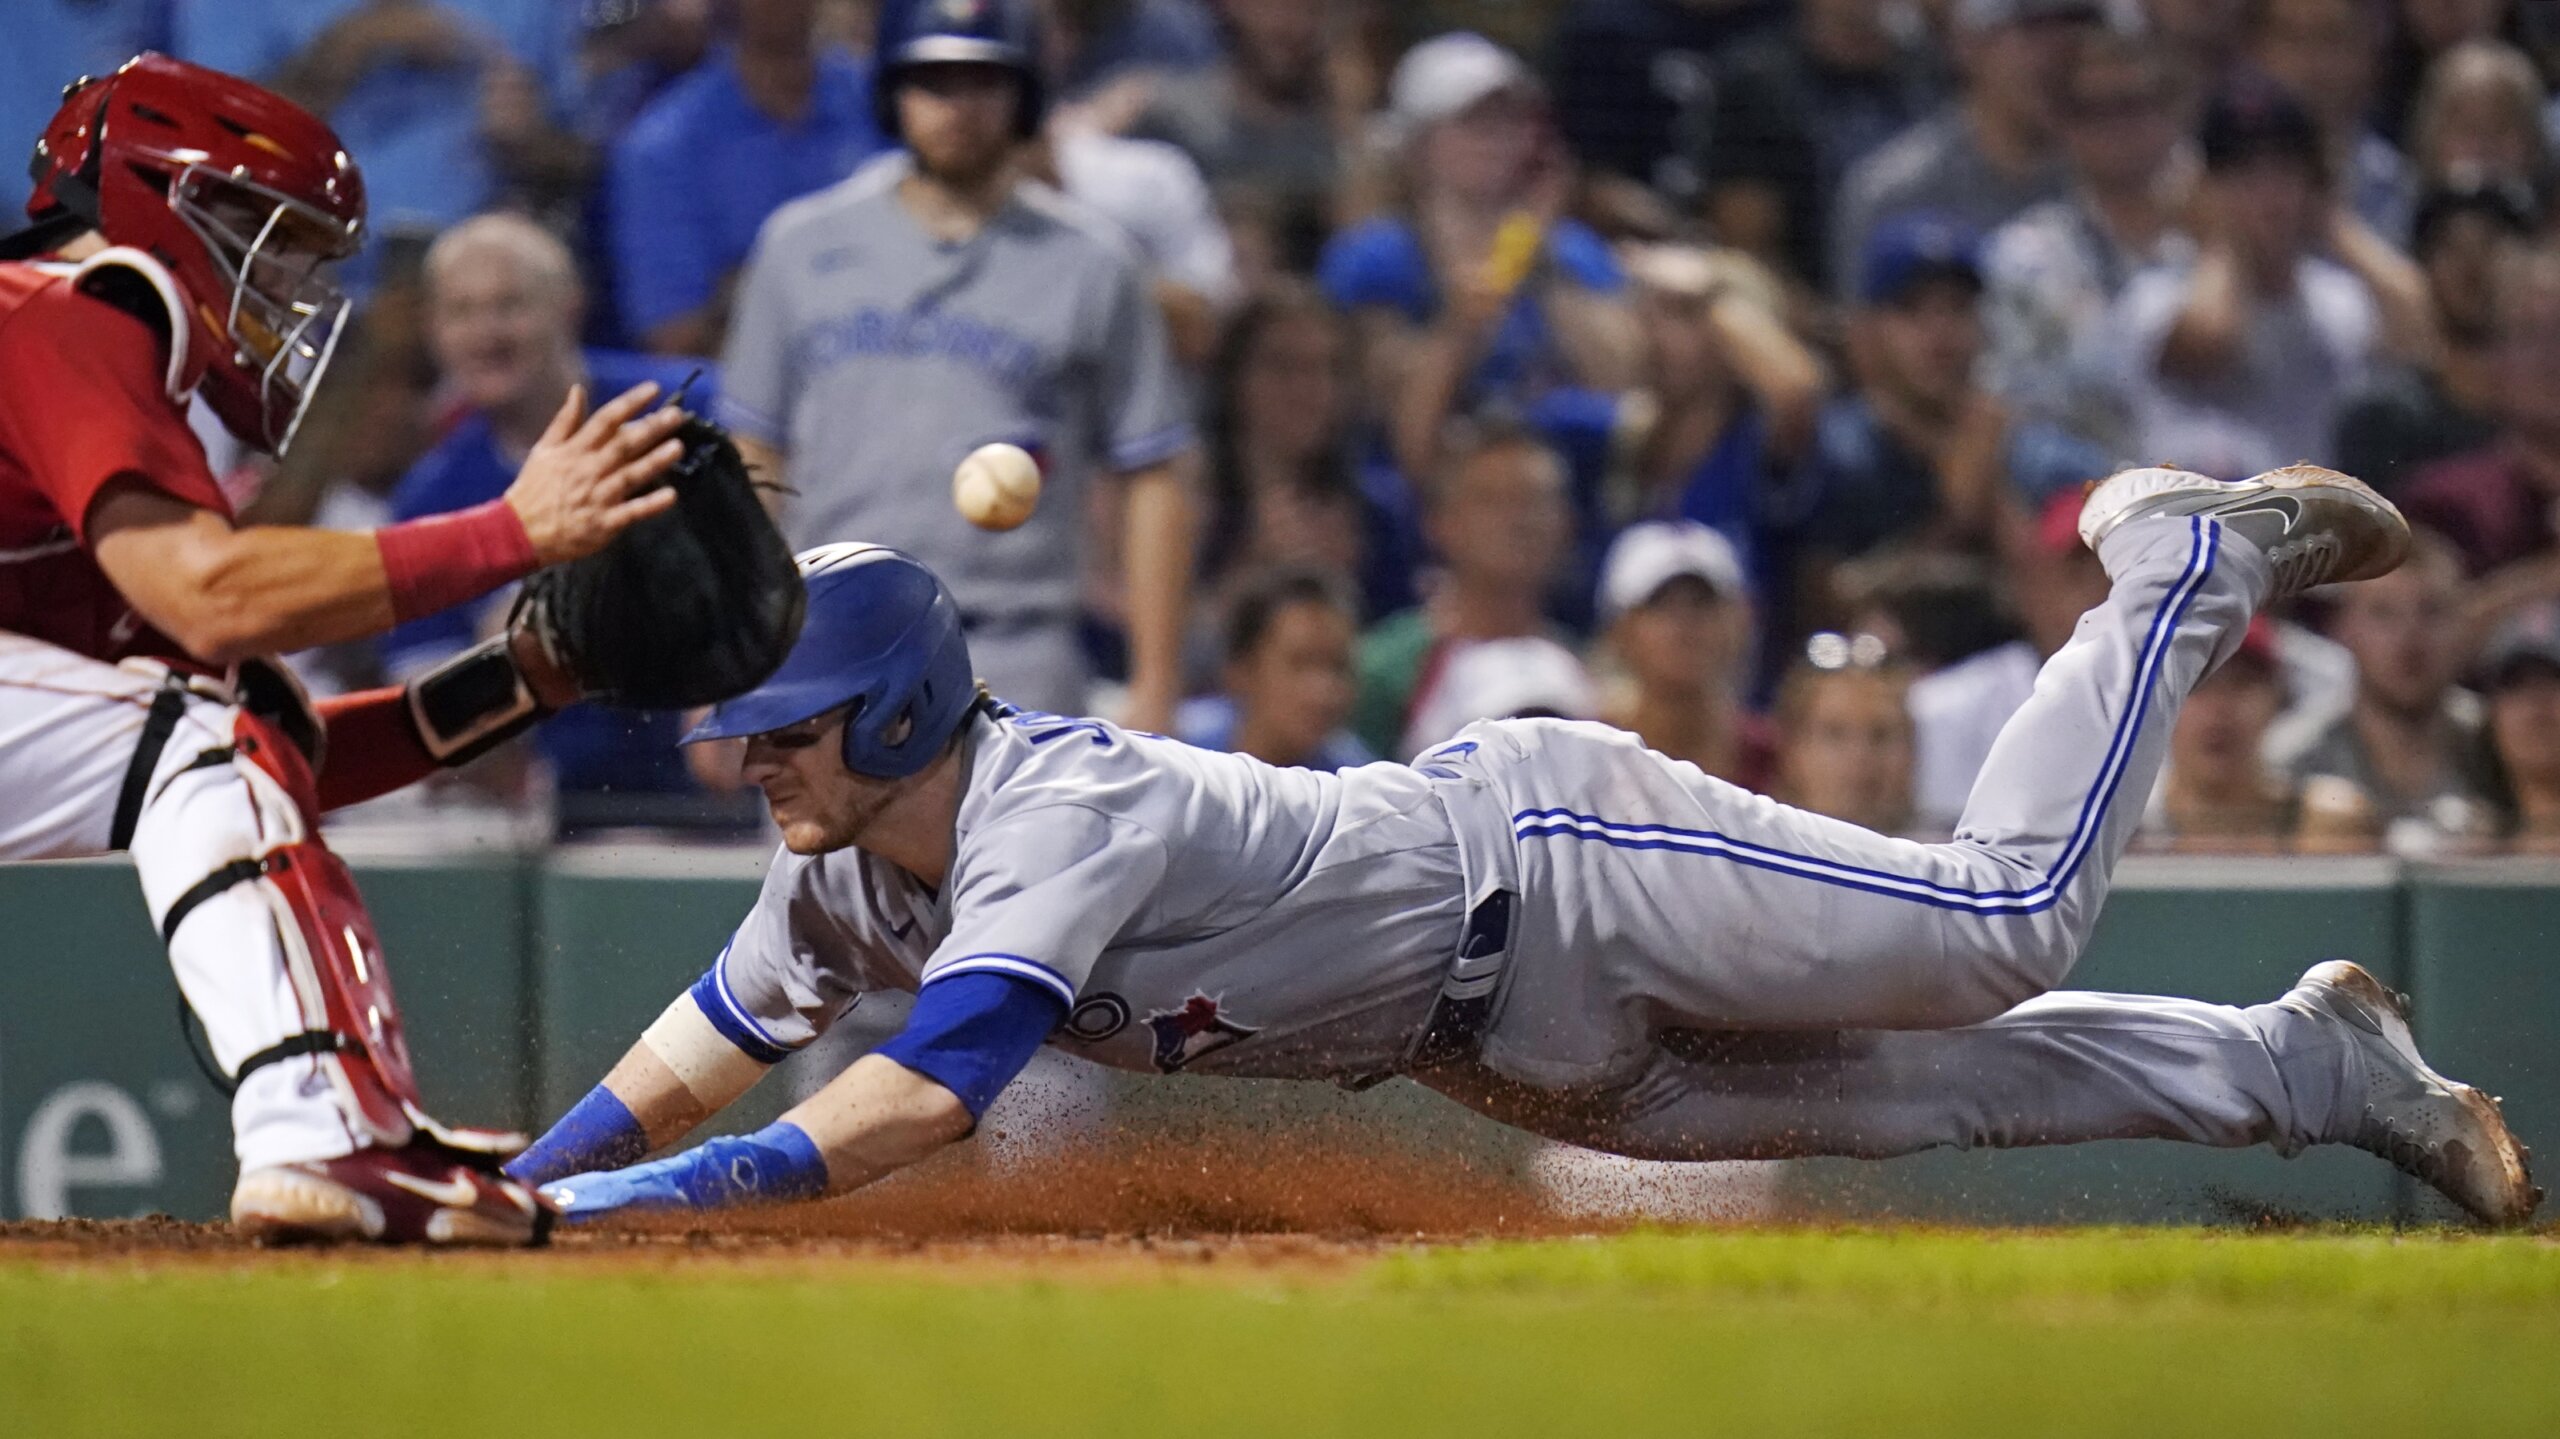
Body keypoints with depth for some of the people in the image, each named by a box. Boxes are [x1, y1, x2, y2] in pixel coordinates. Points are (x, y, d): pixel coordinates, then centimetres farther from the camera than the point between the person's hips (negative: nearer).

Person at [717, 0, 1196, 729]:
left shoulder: (1090, 265, 4)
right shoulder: (802, 244, 10)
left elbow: (1154, 479, 4)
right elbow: (750, 458, 12)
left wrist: (1153, 692, -3)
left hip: (1012, 668, -2)